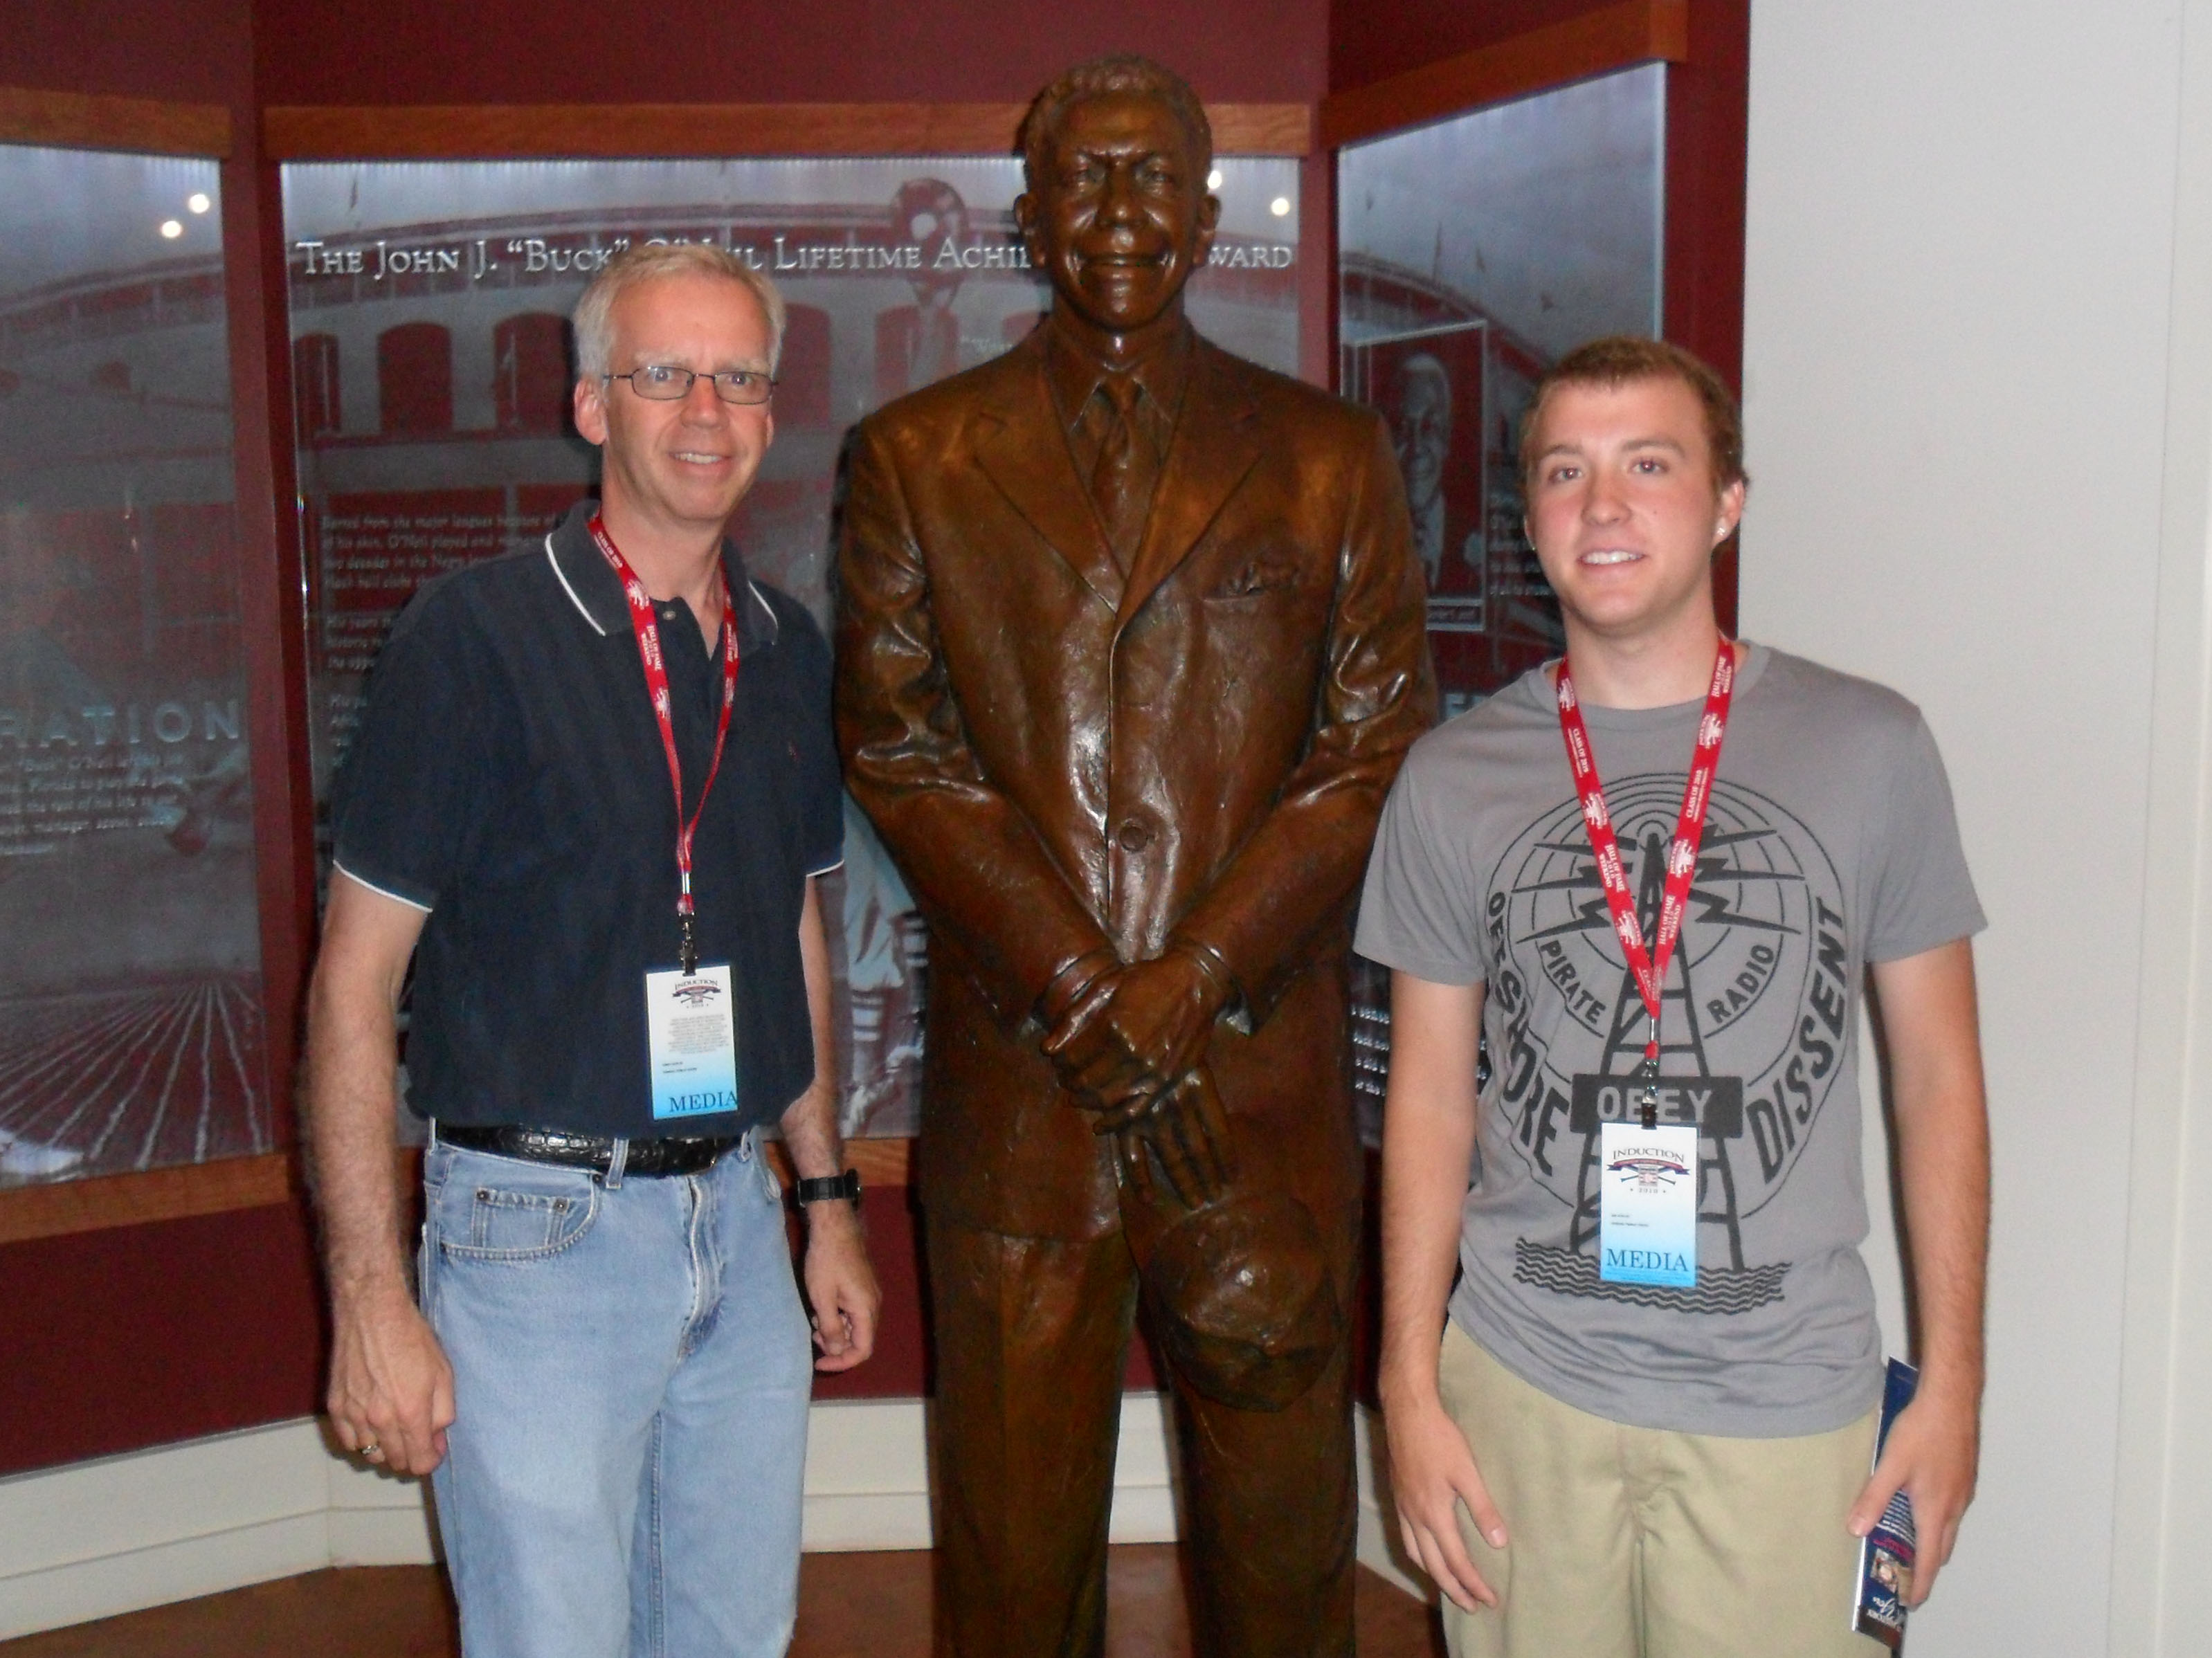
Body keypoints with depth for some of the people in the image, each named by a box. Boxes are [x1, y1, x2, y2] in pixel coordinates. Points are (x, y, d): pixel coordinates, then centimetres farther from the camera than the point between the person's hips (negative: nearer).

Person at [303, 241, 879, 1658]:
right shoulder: (479, 635, -11)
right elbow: (357, 975, -10)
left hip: (738, 1218, 6)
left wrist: (828, 1196, 15)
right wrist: (372, 1299, -13)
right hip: (539, 1230, -5)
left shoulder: (787, 650, 7)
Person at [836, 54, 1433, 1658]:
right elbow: (898, 744, 0)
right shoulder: (916, 458, 7)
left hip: (1259, 1055, 0)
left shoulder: (1332, 459, 8)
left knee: (1278, 1453, 10)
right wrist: (1075, 983, -10)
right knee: (1016, 1475, 9)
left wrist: (1198, 974, -10)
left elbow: (1375, 749, 2)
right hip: (1016, 1062, 0)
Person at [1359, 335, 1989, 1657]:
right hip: (1522, 1378, 1)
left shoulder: (1869, 749, -2)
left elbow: (1939, 1075, 4)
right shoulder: (1453, 780, 0)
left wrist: (1953, 1382, 3)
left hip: (1786, 1396, 0)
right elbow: (1431, 1098, 5)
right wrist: (1410, 1388, 3)